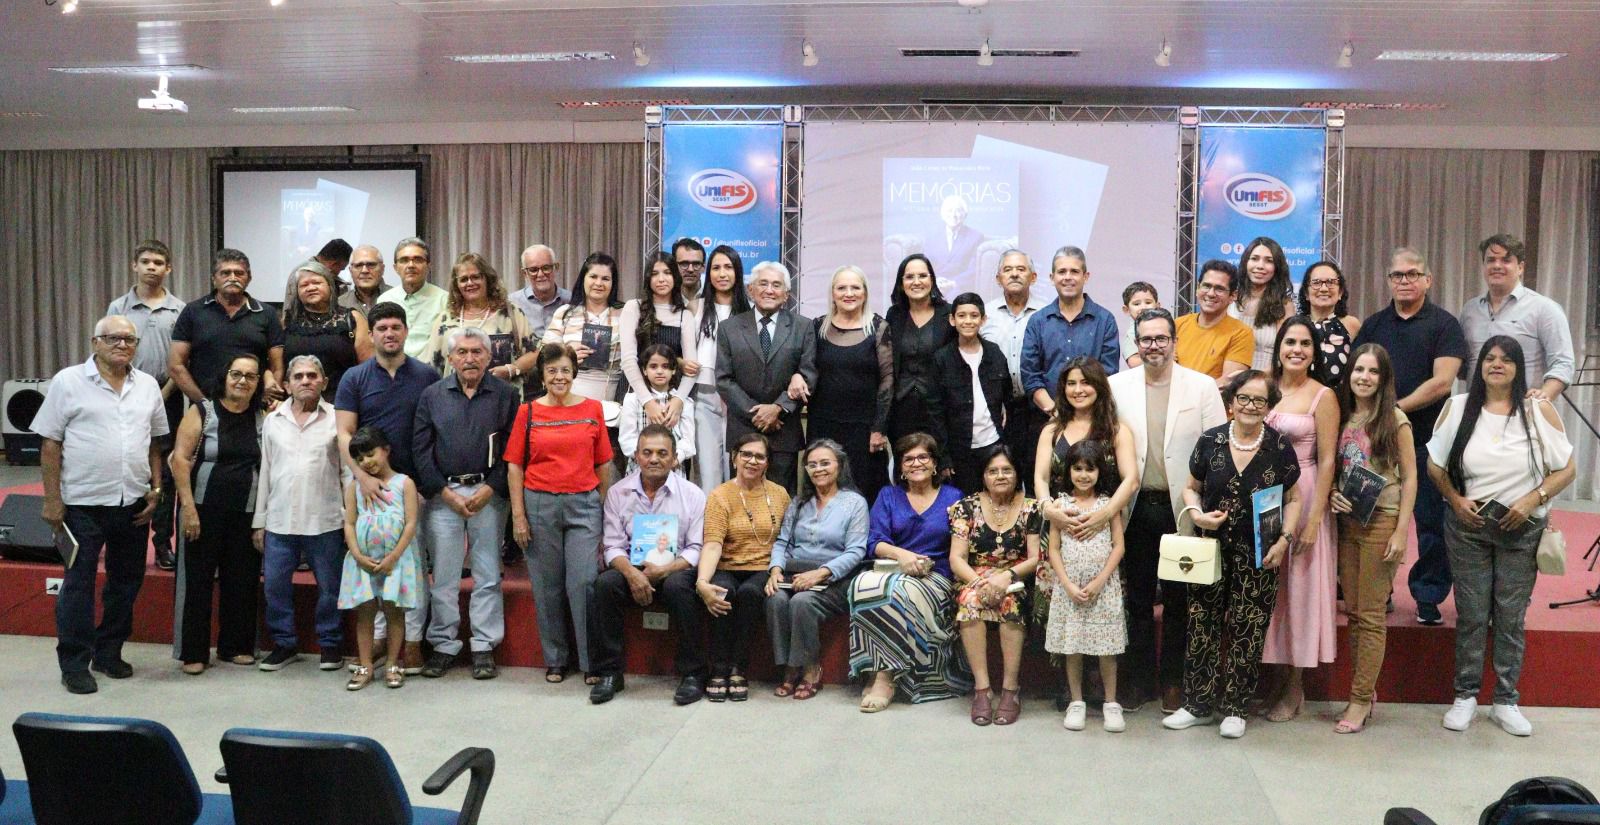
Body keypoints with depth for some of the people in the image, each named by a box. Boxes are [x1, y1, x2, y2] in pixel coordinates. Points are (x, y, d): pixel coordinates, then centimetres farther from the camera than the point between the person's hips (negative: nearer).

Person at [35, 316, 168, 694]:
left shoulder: (147, 386, 9)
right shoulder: (68, 382, -3)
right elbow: (50, 444, -4)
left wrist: (156, 488, 6)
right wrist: (52, 500, -8)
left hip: (133, 503, 5)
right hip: (83, 503, -4)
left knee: (126, 582, 13)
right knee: (78, 584, 2)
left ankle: (108, 653, 27)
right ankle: (74, 664, 11)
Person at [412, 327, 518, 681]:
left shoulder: (506, 395, 4)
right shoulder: (432, 396, 8)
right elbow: (420, 449, 3)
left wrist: (490, 489, -11)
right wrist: (446, 493, -6)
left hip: (489, 493, -1)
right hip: (443, 494, 1)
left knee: (487, 575, 3)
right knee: (443, 575, 4)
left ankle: (484, 648, 11)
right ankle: (443, 645, 15)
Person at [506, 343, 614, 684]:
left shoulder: (592, 409, 6)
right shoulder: (528, 412, 4)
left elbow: (603, 464, 9)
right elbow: (514, 465, 3)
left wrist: (604, 507, 6)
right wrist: (518, 515, -2)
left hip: (584, 504, 0)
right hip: (540, 504, 1)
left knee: (584, 582, -6)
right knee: (547, 585, 7)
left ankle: (592, 661, 6)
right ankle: (555, 660, 21)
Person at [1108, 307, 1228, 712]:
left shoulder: (1203, 386, 0)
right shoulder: (1117, 386, 4)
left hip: (1182, 509, -1)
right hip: (1136, 508, 1)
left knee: (1178, 599, 8)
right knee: (1137, 597, 9)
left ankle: (1173, 680, 21)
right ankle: (1138, 679, 21)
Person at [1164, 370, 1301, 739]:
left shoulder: (1279, 447, -2)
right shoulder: (1210, 441, 1)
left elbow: (1293, 499, 7)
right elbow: (1191, 488, 12)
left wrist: (1285, 539, -5)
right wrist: (1196, 512, -8)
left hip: (1258, 555, -1)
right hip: (1211, 550, 1)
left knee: (1246, 631, 3)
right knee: (1202, 627, 4)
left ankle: (1234, 708, 17)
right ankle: (1198, 705, 17)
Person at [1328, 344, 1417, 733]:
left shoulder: (1394, 420, -5)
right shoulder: (1342, 417, 9)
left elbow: (1409, 477, -7)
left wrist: (1401, 531, -13)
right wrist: (1331, 494, -5)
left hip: (1380, 521, -5)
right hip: (1346, 521, 5)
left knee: (1370, 614, -2)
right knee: (1353, 612, 9)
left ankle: (1360, 699, 5)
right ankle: (1365, 692, 20)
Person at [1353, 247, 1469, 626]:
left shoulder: (1444, 325, 0)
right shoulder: (1373, 324, 13)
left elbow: (1442, 382, -10)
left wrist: (1396, 408, -13)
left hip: (1427, 440, -3)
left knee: (1432, 522, 1)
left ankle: (1428, 596, 12)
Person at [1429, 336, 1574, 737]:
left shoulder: (1539, 410, -2)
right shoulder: (1458, 407, 0)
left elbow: (1566, 470, 0)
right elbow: (1435, 465, 7)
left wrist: (1533, 499, -14)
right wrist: (1456, 499, -7)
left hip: (1521, 529, 0)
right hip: (1468, 526, 0)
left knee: (1511, 618, 5)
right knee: (1471, 615, 5)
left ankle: (1506, 701, 17)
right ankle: (1465, 696, 17)